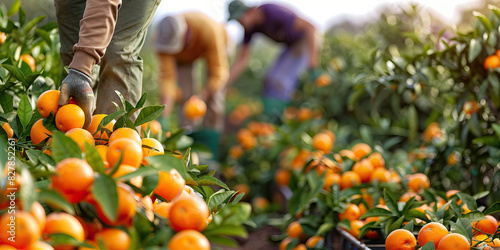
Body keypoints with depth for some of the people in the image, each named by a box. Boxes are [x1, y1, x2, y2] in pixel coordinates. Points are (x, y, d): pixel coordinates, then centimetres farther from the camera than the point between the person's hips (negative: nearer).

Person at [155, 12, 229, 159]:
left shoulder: (209, 30, -45)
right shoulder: (164, 37, -37)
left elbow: (218, 72, -39)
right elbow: (167, 75, -35)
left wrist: (201, 98, -48)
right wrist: (166, 107, -47)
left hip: (215, 46, -2)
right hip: (184, 56, 2)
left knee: (214, 97, -12)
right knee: (186, 94, -14)